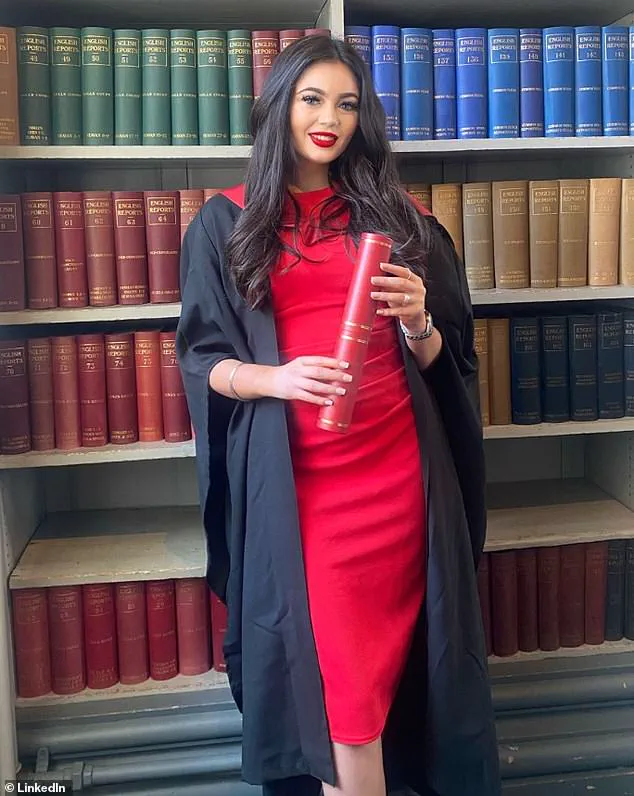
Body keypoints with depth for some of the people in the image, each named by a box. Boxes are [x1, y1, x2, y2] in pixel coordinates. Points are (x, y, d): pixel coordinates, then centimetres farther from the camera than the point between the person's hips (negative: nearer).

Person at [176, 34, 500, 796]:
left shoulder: (392, 214, 12)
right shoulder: (227, 222, 6)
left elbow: (442, 358, 12)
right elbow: (200, 358, 2)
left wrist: (417, 325, -11)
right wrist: (272, 377, -18)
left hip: (396, 462, 2)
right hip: (294, 473, -2)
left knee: (377, 657, 7)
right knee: (338, 668, -3)